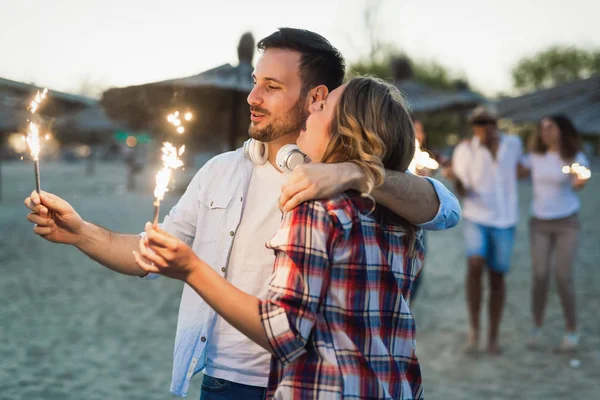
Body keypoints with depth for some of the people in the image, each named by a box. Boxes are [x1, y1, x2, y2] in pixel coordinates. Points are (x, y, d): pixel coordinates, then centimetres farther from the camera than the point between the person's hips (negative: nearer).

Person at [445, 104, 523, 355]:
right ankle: (474, 328, -9)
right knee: (475, 265, -25)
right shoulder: (465, 150, -8)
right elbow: (463, 192, -10)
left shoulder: (513, 143, -2)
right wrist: (456, 178, -27)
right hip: (476, 218, -2)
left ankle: (494, 336, 20)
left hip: (504, 221, 2)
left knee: (497, 277, 5)